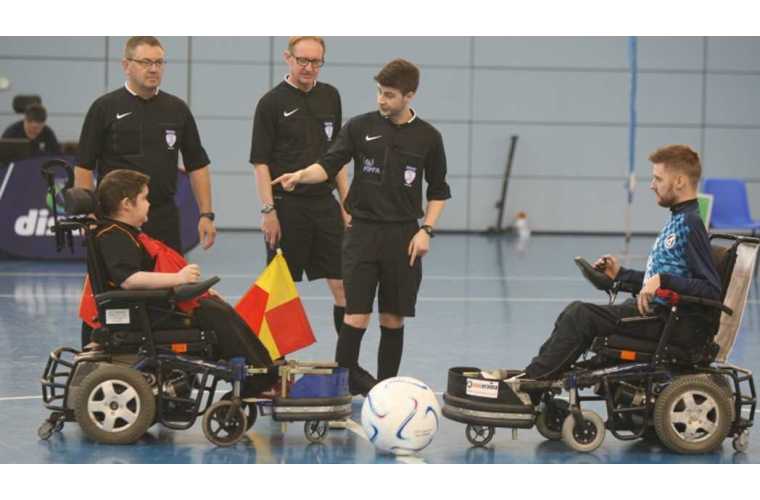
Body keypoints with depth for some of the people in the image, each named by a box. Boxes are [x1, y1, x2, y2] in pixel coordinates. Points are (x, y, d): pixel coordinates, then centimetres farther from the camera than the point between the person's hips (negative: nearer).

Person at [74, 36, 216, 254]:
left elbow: (197, 165, 11)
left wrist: (206, 214, 3)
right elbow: (83, 167, -2)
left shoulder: (177, 109, 8)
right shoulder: (104, 108, -2)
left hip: (165, 220, 3)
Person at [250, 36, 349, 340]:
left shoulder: (330, 97, 10)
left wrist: (346, 202, 11)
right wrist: (268, 211, -13)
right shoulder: (272, 102, -5)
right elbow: (260, 162, -6)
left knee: (343, 285, 0)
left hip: (324, 203, 5)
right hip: (287, 206, -4)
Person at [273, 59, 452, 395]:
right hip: (363, 231, -1)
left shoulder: (427, 137, 3)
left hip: (403, 236, 1)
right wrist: (300, 175, -23)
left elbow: (438, 190, 10)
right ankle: (343, 379, 1)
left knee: (393, 318, 6)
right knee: (356, 315, -9)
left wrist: (426, 230, -1)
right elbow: (329, 165, -4)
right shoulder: (360, 127, 1)